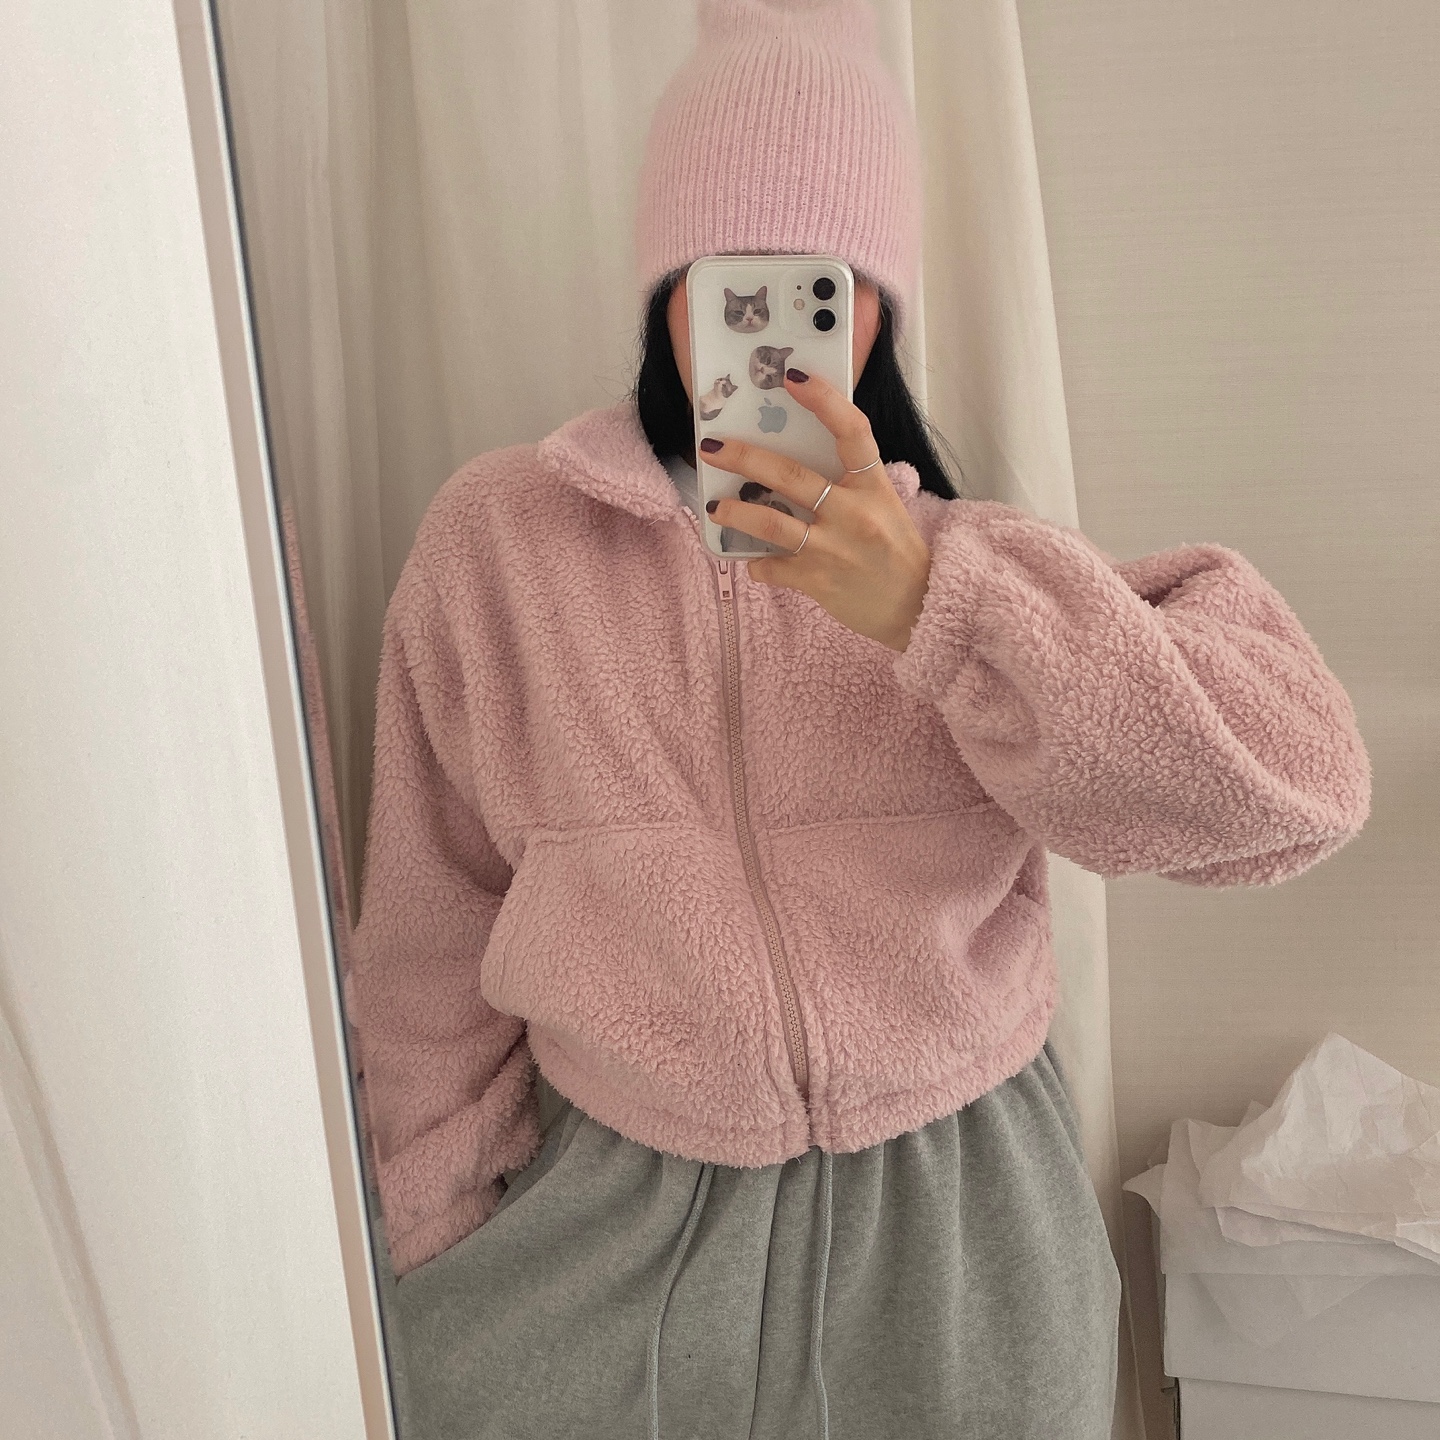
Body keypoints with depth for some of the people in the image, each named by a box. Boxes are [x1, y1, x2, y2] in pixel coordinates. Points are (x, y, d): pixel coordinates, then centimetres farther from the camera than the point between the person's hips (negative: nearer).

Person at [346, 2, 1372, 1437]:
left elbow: (1300, 782, -19)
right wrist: (452, 1239, 5)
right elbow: (430, 942, -1)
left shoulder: (970, 561, -6)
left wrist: (931, 611, -29)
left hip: (950, 1230, 1)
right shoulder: (493, 537, -8)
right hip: (611, 1224, 0)